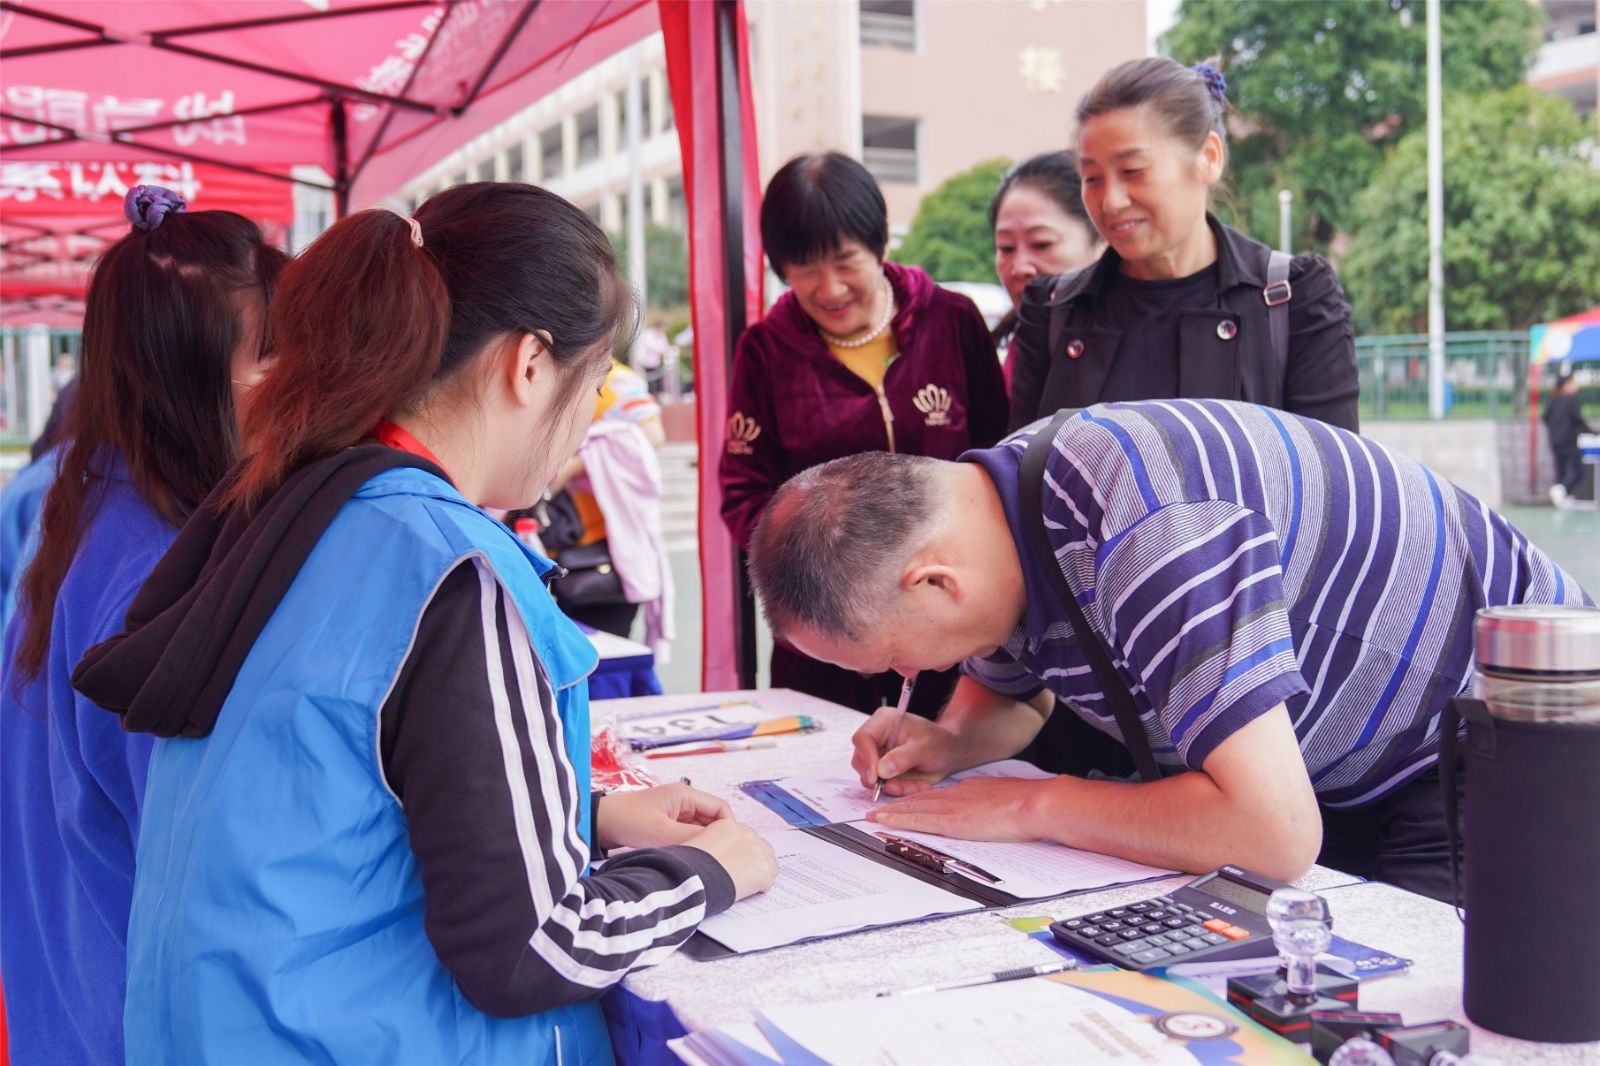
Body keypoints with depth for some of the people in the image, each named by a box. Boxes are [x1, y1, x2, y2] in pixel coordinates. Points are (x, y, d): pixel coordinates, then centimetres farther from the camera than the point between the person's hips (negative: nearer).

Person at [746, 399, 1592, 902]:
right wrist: (946, 742, -9)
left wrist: (1031, 806, -28)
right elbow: (1007, 694, 14)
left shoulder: (1138, 530, -37)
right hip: (1335, 769, 8)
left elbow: (1274, 835, -40)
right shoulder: (979, 524, -8)